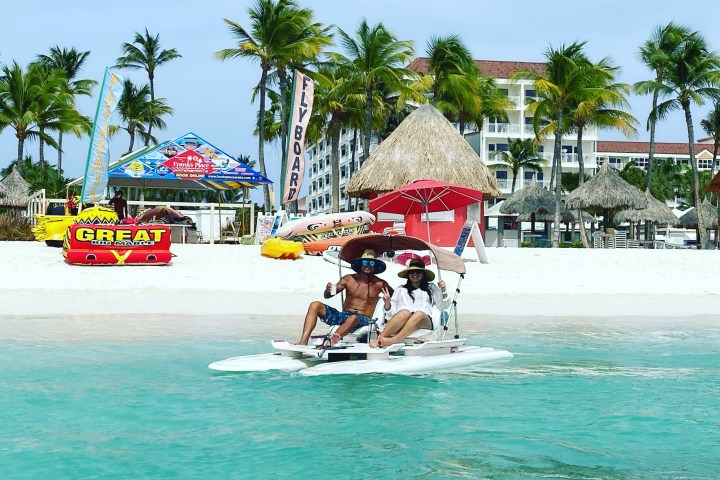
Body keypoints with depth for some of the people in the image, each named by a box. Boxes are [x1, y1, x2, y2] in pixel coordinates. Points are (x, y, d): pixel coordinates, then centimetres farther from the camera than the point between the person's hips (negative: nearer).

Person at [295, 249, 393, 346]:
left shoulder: (380, 284, 6)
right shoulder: (349, 279, 9)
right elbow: (327, 296, 9)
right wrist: (328, 290, -15)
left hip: (362, 319, -4)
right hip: (343, 315, 4)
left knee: (353, 318, -41)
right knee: (315, 305, -15)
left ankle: (329, 342, -64)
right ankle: (303, 341, -30)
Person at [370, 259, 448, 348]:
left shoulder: (431, 288, 32)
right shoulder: (400, 289, 31)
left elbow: (443, 307, 22)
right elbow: (392, 311, 23)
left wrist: (443, 291, 8)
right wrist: (387, 303, 2)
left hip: (425, 322, 0)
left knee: (419, 314, -38)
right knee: (405, 312, -38)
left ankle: (392, 340, -53)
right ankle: (379, 339, -47)